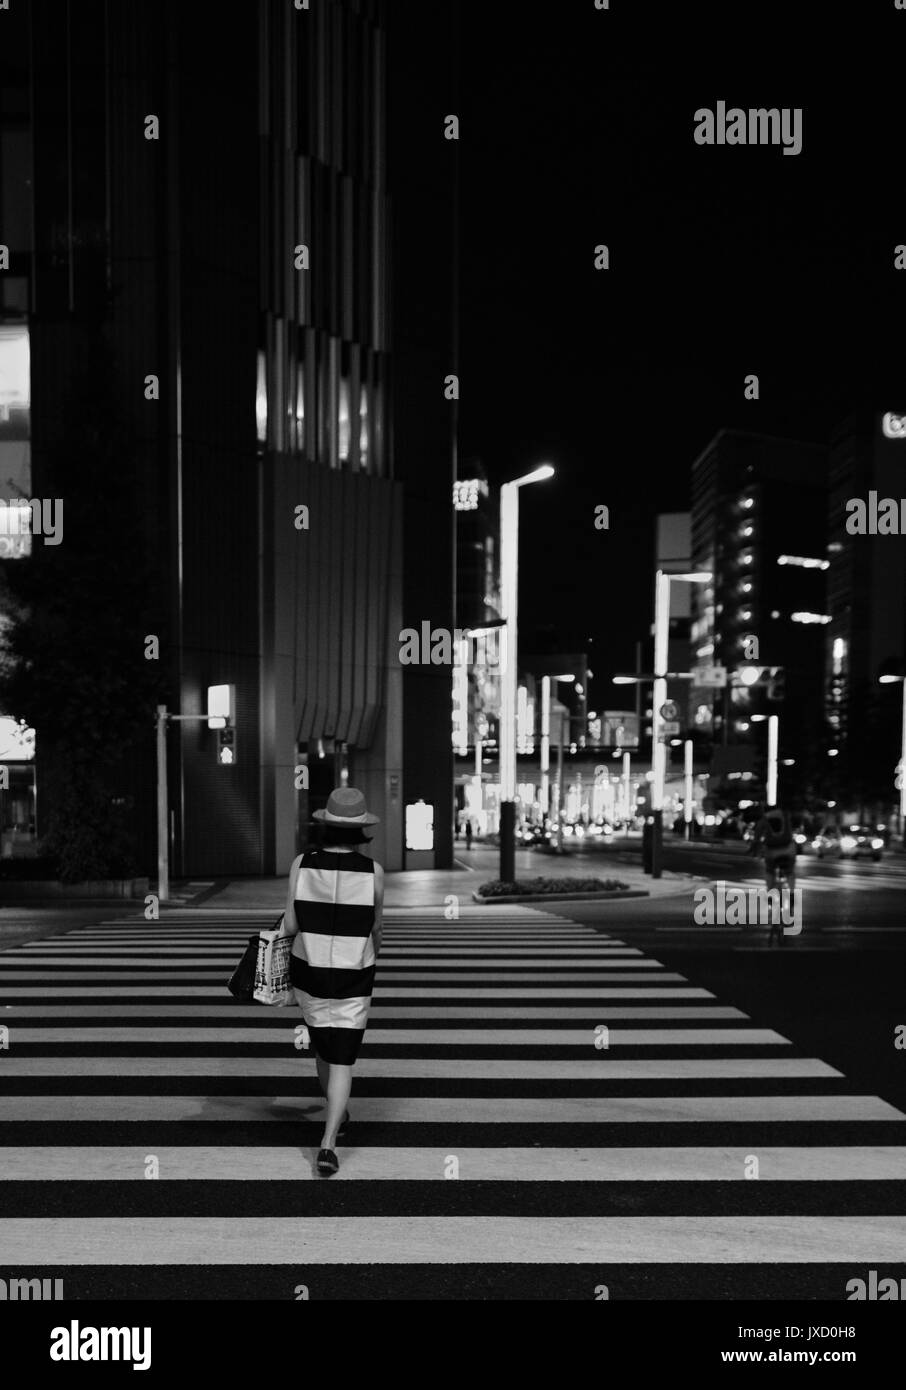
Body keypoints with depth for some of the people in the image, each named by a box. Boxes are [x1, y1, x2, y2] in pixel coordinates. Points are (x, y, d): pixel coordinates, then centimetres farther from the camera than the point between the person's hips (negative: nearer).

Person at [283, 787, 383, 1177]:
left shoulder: (302, 864, -12)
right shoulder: (373, 871, -14)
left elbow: (291, 925, -10)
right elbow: (376, 926, 0)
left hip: (308, 973, 2)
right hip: (352, 980, -2)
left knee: (323, 1045, 25)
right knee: (342, 1062, 5)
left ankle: (338, 1116, 46)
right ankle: (327, 1145, -9)